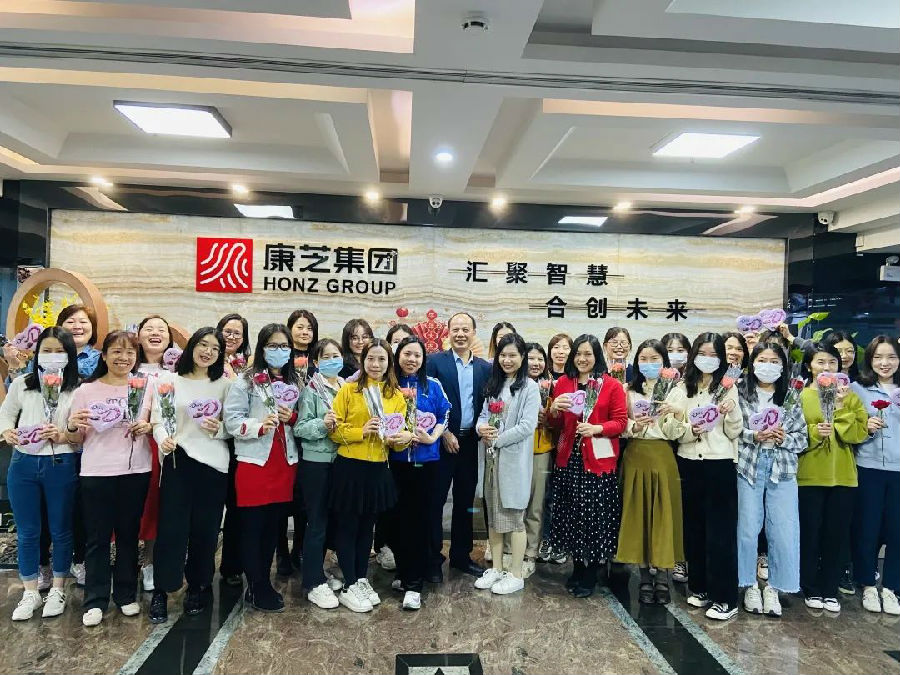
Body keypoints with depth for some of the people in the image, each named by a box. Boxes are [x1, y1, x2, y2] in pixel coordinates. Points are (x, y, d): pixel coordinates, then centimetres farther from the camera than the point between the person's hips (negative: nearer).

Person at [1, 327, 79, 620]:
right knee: (26, 532, 12)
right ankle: (30, 593, 27)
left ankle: (57, 590, 27)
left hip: (61, 466, -3)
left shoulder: (78, 389, -6)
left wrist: (63, 435, -25)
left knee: (60, 530, 10)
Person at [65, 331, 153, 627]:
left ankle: (126, 594, 24)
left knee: (129, 535, 11)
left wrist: (147, 428, -8)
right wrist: (71, 426, -16)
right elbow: (74, 440, 5)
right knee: (98, 538, 5)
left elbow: (156, 427, 14)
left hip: (135, 472, 1)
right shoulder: (85, 391, 1)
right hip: (97, 474, -1)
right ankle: (95, 600, 17)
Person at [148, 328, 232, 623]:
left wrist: (218, 429, -13)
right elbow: (158, 420, -1)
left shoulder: (225, 384, 7)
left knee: (205, 528, 8)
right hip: (177, 460, -1)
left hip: (213, 463, 1)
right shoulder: (170, 382, 5)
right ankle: (160, 592, 12)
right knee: (170, 527, -2)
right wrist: (163, 439, -20)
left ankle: (198, 588, 25)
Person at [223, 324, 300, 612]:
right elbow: (232, 420, -11)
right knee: (252, 527, 3)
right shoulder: (246, 381, -4)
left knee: (273, 526, 12)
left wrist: (292, 418, -4)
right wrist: (259, 426, -25)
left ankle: (262, 584, 26)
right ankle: (258, 590, 16)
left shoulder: (294, 382, 12)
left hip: (284, 463, 5)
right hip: (254, 462, -5)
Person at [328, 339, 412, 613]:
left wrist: (404, 437, -12)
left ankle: (361, 580, 30)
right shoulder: (348, 390, -5)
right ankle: (349, 587, 17)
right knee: (347, 526, 5)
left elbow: (402, 429, 10)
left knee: (367, 526, 16)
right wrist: (361, 431, -21)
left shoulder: (396, 395, 7)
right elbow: (334, 430, -8)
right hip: (350, 467, -4)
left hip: (378, 469, 4)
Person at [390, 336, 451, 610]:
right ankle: (403, 572, 27)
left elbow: (444, 416, 4)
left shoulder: (433, 386, 2)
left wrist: (432, 437, -12)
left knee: (419, 519, -1)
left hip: (425, 460, -1)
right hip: (396, 460, 2)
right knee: (399, 517, 8)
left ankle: (413, 584, 5)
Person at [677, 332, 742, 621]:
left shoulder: (727, 388, 1)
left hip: (720, 465, -3)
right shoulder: (684, 388, 8)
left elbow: (734, 432, -1)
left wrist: (731, 410, -19)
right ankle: (700, 587, 23)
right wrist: (691, 431, -14)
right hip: (689, 464, 3)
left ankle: (725, 598, 5)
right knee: (694, 527, 10)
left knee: (720, 531, -2)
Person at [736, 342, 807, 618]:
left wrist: (784, 438, -13)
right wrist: (753, 436, -17)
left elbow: (802, 438, 6)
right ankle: (750, 585, 20)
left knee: (784, 531, 1)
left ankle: (774, 587, 18)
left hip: (782, 470, 2)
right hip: (748, 467, -1)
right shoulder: (740, 394, 1)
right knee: (747, 529, 3)